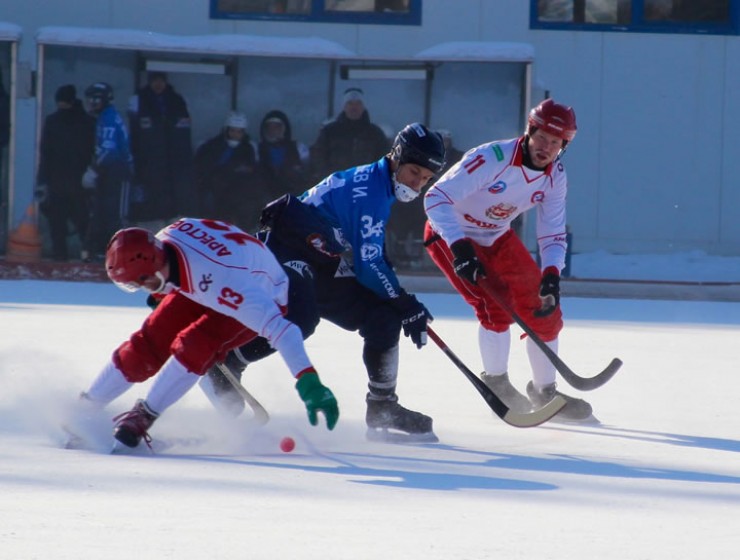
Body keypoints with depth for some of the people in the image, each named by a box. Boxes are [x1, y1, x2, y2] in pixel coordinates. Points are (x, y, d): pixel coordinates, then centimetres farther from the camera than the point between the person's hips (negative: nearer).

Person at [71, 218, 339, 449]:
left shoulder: (219, 283, -46)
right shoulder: (163, 240, -27)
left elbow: (278, 327, -49)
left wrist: (308, 382, -56)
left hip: (263, 301, -6)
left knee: (193, 346, -29)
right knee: (146, 346, -5)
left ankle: (142, 418, -11)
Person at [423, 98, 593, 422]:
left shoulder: (555, 176, -10)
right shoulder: (492, 159, -32)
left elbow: (553, 233, -4)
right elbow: (436, 198, -34)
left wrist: (551, 273, -23)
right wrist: (460, 248, -44)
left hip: (496, 238, 7)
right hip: (449, 235, -7)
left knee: (544, 308, 2)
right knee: (496, 302, -23)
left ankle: (545, 392, 21)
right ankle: (496, 383, -1)